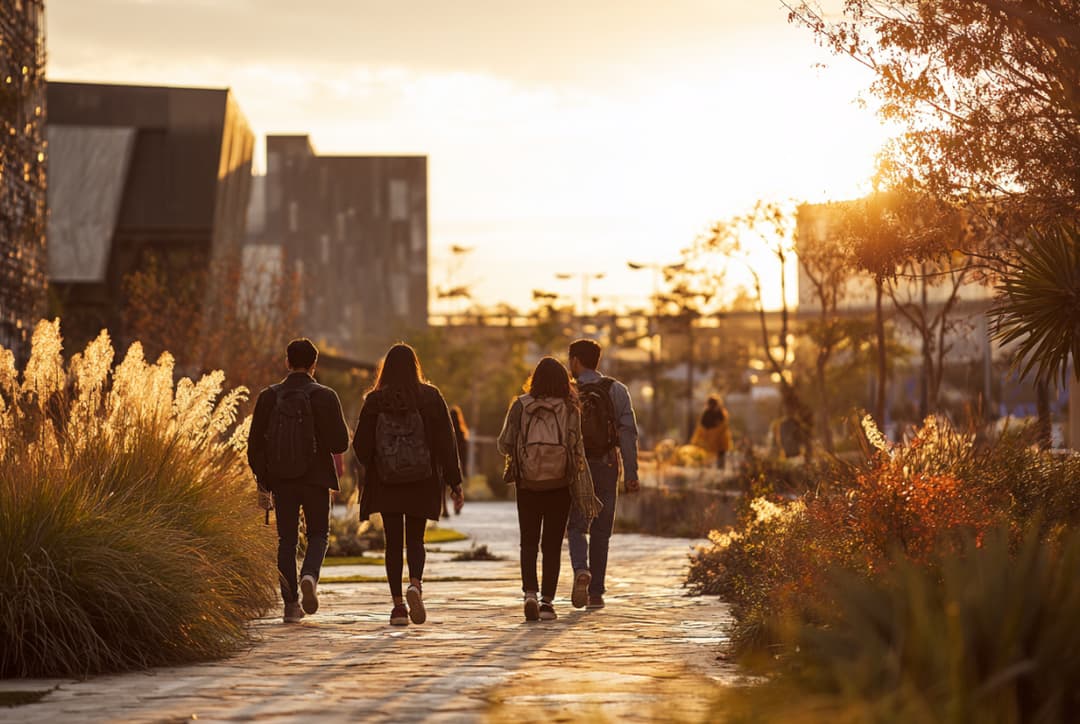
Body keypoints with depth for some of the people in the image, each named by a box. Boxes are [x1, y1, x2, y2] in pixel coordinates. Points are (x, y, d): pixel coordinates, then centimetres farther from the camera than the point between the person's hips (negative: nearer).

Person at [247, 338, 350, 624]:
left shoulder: (268, 397, 2)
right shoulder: (324, 396, -6)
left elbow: (255, 442, 2)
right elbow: (340, 442, -11)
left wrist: (262, 478, 11)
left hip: (281, 480, 2)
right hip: (316, 478, -2)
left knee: (287, 539, 8)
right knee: (319, 533, 13)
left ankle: (291, 603, 3)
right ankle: (310, 575, -16)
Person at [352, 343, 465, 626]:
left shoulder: (375, 400, -4)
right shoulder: (430, 396, -4)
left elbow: (361, 445, -2)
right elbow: (445, 441, -4)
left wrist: (373, 469, 19)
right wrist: (454, 482, 0)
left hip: (386, 483, 0)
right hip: (422, 482, 0)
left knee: (393, 543, 7)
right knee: (415, 539, 11)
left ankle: (398, 605, 3)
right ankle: (415, 584, -16)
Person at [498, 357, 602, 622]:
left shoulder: (520, 406, -4)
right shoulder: (569, 409, -5)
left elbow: (504, 444, -4)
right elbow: (577, 450, -6)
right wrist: (584, 492, -2)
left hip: (528, 484, 0)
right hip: (559, 485, 0)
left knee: (529, 543, 9)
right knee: (552, 545, 9)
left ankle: (530, 593, -11)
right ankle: (547, 602, 6)